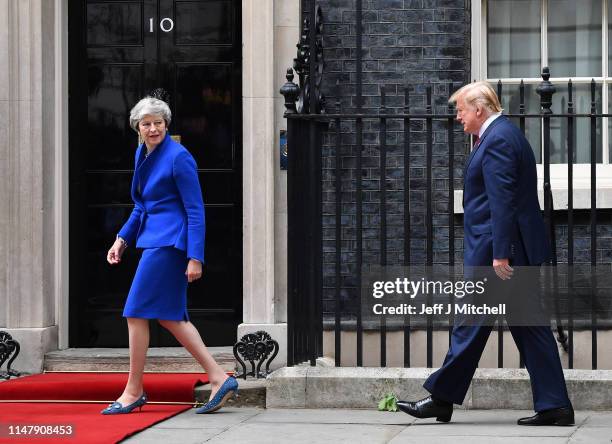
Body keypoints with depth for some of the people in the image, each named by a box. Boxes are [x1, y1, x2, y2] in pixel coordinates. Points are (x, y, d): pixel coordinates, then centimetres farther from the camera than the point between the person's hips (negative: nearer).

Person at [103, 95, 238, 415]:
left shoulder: (178, 157, -14)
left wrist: (195, 258, -19)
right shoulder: (142, 153, 12)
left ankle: (134, 391, 5)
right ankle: (219, 378, 11)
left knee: (137, 312, -5)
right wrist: (123, 239, 13)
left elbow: (195, 210, -15)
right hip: (154, 240, 9)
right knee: (169, 315, 10)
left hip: (169, 242, -9)